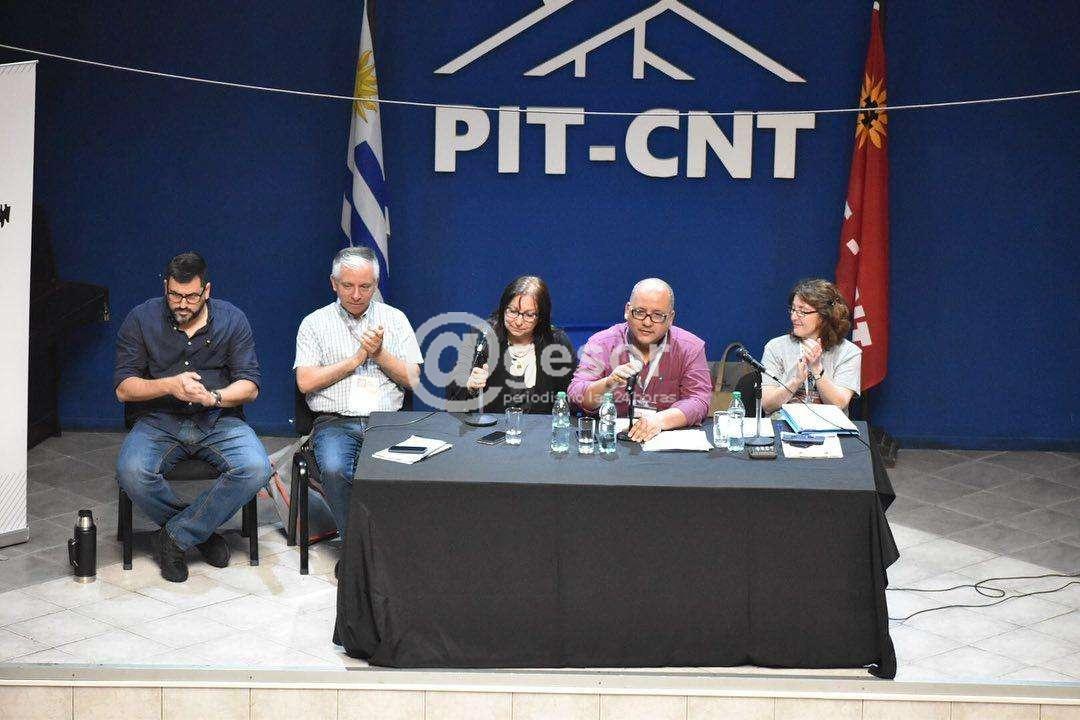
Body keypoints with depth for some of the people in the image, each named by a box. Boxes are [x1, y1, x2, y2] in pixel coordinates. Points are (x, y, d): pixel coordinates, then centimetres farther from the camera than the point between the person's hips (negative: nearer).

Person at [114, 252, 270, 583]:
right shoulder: (141, 320, 0)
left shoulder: (231, 320, 2)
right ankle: (202, 531, -7)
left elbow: (250, 385, -2)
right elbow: (123, 388, -4)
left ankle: (174, 536, -14)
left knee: (256, 468, -29)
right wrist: (169, 385, -23)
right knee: (131, 472, -32)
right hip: (158, 421, -1)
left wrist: (213, 397, -23)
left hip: (219, 420, 1)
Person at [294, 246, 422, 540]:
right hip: (335, 422, -1)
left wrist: (379, 354, -6)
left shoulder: (395, 319, 13)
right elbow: (305, 382, -3)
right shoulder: (315, 323, 8)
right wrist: (356, 359, -3)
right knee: (335, 470, -34)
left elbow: (412, 380, 9)